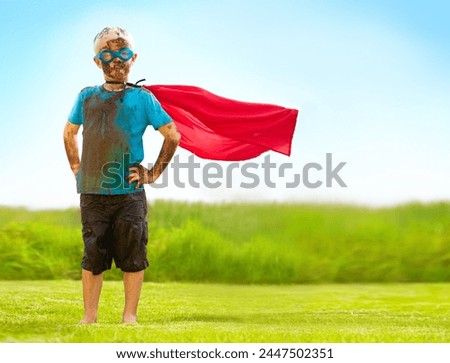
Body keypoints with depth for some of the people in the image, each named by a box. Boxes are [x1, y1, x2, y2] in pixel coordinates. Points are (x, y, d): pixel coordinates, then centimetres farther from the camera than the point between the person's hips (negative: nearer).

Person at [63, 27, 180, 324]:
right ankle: (90, 316, 11)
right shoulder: (87, 97, 11)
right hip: (92, 192, 2)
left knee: (132, 255, 0)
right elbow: (69, 133, 26)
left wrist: (153, 173, 2)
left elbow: (173, 136, 6)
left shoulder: (142, 98, 2)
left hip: (129, 192, -2)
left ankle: (130, 315, 9)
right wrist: (77, 168, 15)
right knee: (93, 254, 5)